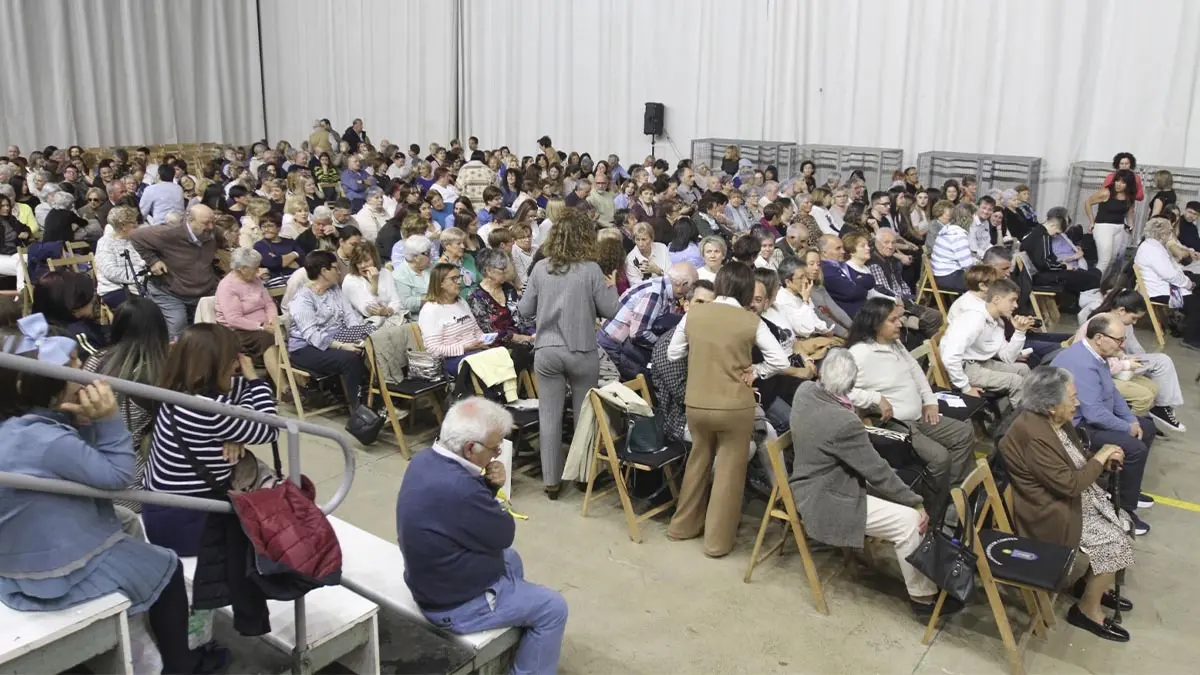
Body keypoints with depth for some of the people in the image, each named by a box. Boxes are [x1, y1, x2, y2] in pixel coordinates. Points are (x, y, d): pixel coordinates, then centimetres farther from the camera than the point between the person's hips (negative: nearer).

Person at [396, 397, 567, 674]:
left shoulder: (425, 459, -7)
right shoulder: (459, 490, -37)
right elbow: (504, 535, -19)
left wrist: (490, 485, -13)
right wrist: (492, 490, -2)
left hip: (433, 579, 9)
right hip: (455, 603, -9)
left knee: (511, 559, 30)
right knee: (553, 609, 1)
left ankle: (513, 649, 46)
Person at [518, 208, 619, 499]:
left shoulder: (540, 268, -1)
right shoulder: (591, 269, -9)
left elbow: (524, 310, 5)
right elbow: (610, 311, -4)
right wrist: (610, 287, 14)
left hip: (546, 351, 2)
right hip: (582, 352, -2)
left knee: (549, 418, 7)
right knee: (584, 416, 14)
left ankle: (551, 480, 13)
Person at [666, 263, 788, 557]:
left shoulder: (693, 315, -4)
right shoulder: (751, 321, -10)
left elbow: (673, 354, 6)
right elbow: (781, 361, -8)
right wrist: (755, 372, 4)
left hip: (696, 404, 3)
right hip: (735, 407, -3)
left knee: (698, 460, 24)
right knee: (728, 470, 11)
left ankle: (684, 524, 35)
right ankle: (718, 540, 20)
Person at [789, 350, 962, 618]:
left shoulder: (804, 391, -9)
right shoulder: (844, 423, -32)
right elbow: (878, 472, -20)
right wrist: (916, 503, -8)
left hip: (814, 485, 9)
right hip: (823, 502, -9)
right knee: (909, 520, -8)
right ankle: (924, 597, 8)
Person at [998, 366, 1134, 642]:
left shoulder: (1051, 421, -1)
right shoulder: (1034, 437, -31)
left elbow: (1075, 459, 14)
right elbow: (1068, 484, -28)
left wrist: (1102, 457, -6)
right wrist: (1099, 459, -15)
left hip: (1073, 498, 10)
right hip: (1050, 513, -10)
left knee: (1120, 524, 7)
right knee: (1115, 543, -11)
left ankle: (1092, 583, 25)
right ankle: (1088, 609, 6)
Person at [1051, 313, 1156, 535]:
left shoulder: (1094, 355, 3)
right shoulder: (1081, 363, -31)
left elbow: (1112, 392, 14)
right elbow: (1095, 414, -31)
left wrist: (1132, 420, 2)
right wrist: (1127, 428, -15)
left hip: (1094, 417, 11)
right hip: (1079, 427, -11)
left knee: (1147, 428, 18)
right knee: (1135, 448, -21)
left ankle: (1127, 489, 30)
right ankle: (1123, 508, -4)